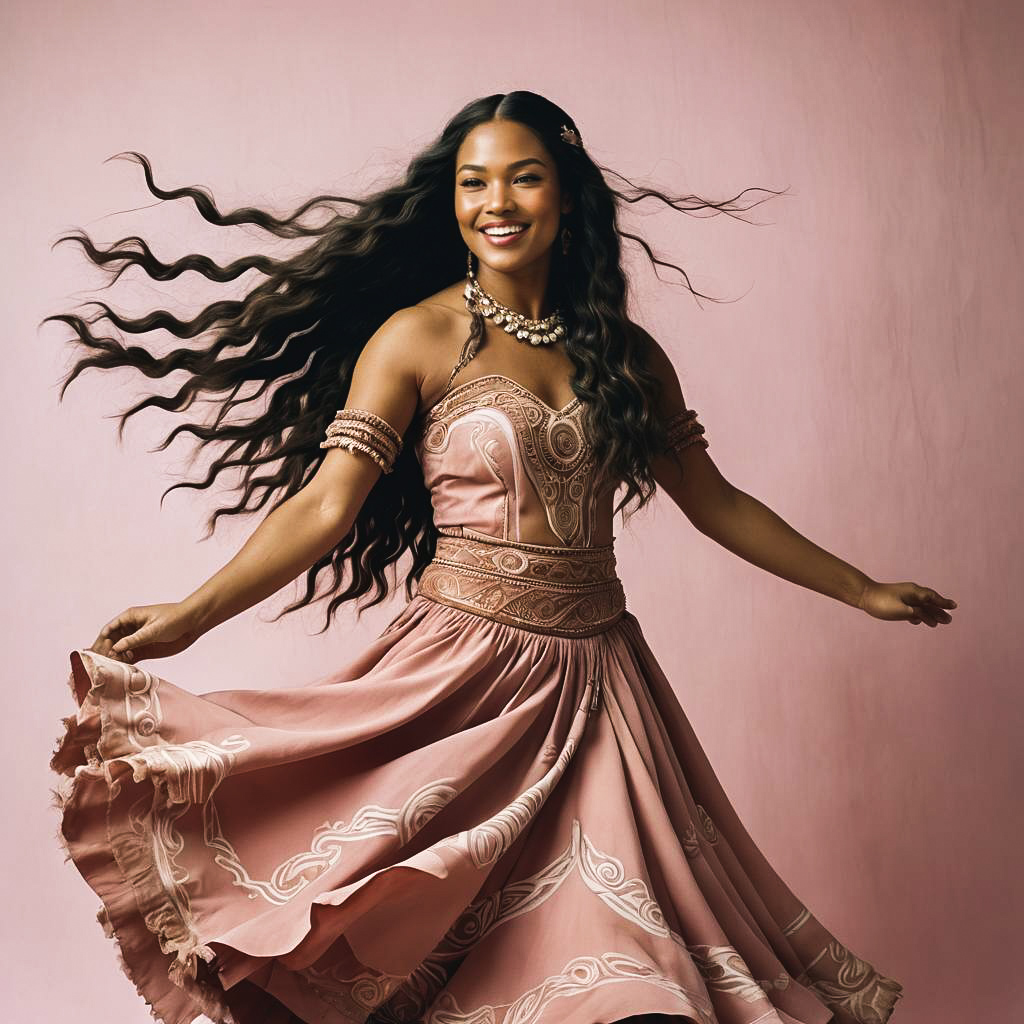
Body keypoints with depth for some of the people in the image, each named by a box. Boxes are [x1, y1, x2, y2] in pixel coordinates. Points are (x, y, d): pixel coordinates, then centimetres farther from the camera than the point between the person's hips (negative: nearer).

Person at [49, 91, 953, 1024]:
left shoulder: (626, 350, 9)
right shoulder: (418, 337, -2)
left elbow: (715, 504, 16)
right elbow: (327, 504, -10)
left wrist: (863, 590, 19)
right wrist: (191, 616, -22)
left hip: (596, 674, 4)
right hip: (463, 666, -3)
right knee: (431, 941, -1)